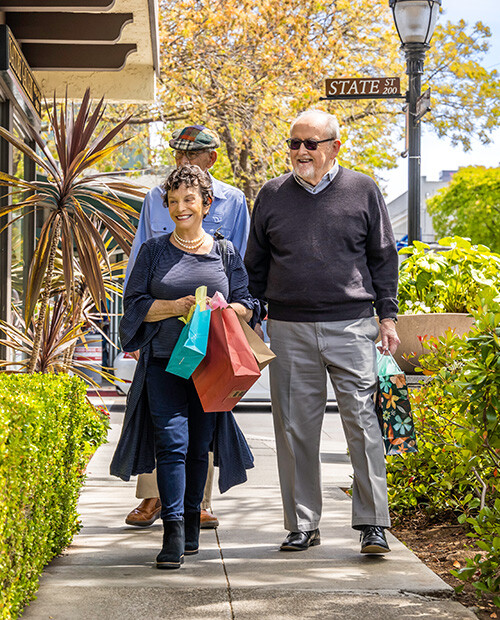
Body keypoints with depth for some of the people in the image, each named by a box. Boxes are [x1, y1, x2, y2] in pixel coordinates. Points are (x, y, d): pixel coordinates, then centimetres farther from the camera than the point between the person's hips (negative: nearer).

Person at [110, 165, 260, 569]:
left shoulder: (226, 253, 11)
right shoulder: (154, 251, 8)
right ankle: (173, 533, -16)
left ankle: (191, 524, 20)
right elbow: (135, 304, 4)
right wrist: (177, 306, -11)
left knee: (199, 447, 5)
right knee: (172, 441, -13)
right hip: (164, 361, -2)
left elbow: (249, 307, 12)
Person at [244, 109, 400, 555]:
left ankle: (373, 523, 0)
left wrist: (388, 317, 4)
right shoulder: (273, 196, 10)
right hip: (289, 330, 2)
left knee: (362, 422, -6)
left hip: (350, 326, -2)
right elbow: (255, 264, 16)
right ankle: (303, 525, 14)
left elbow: (383, 258, 10)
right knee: (295, 428, 4)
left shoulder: (362, 191, 6)